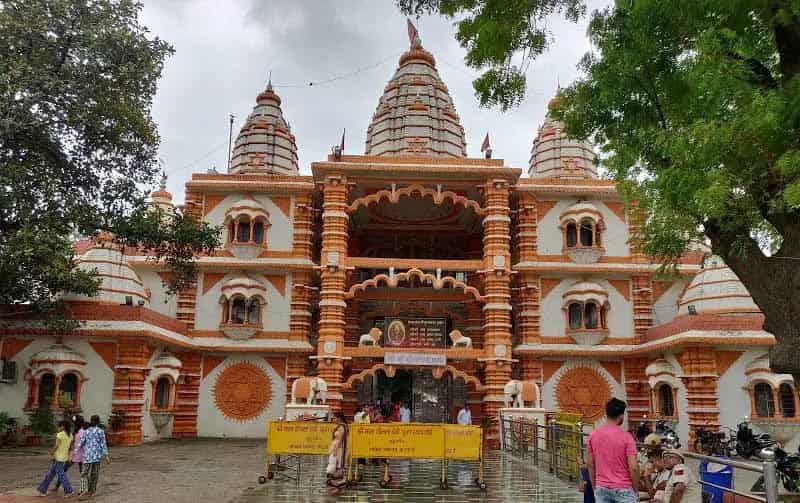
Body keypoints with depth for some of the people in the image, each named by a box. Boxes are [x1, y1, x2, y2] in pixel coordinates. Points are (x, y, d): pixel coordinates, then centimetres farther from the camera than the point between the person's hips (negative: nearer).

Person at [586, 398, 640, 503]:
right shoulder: (626, 437, -12)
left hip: (601, 488, 4)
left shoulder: (593, 435, 1)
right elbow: (633, 467, -14)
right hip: (623, 488, -4)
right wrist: (635, 489, -1)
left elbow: (589, 464, 6)